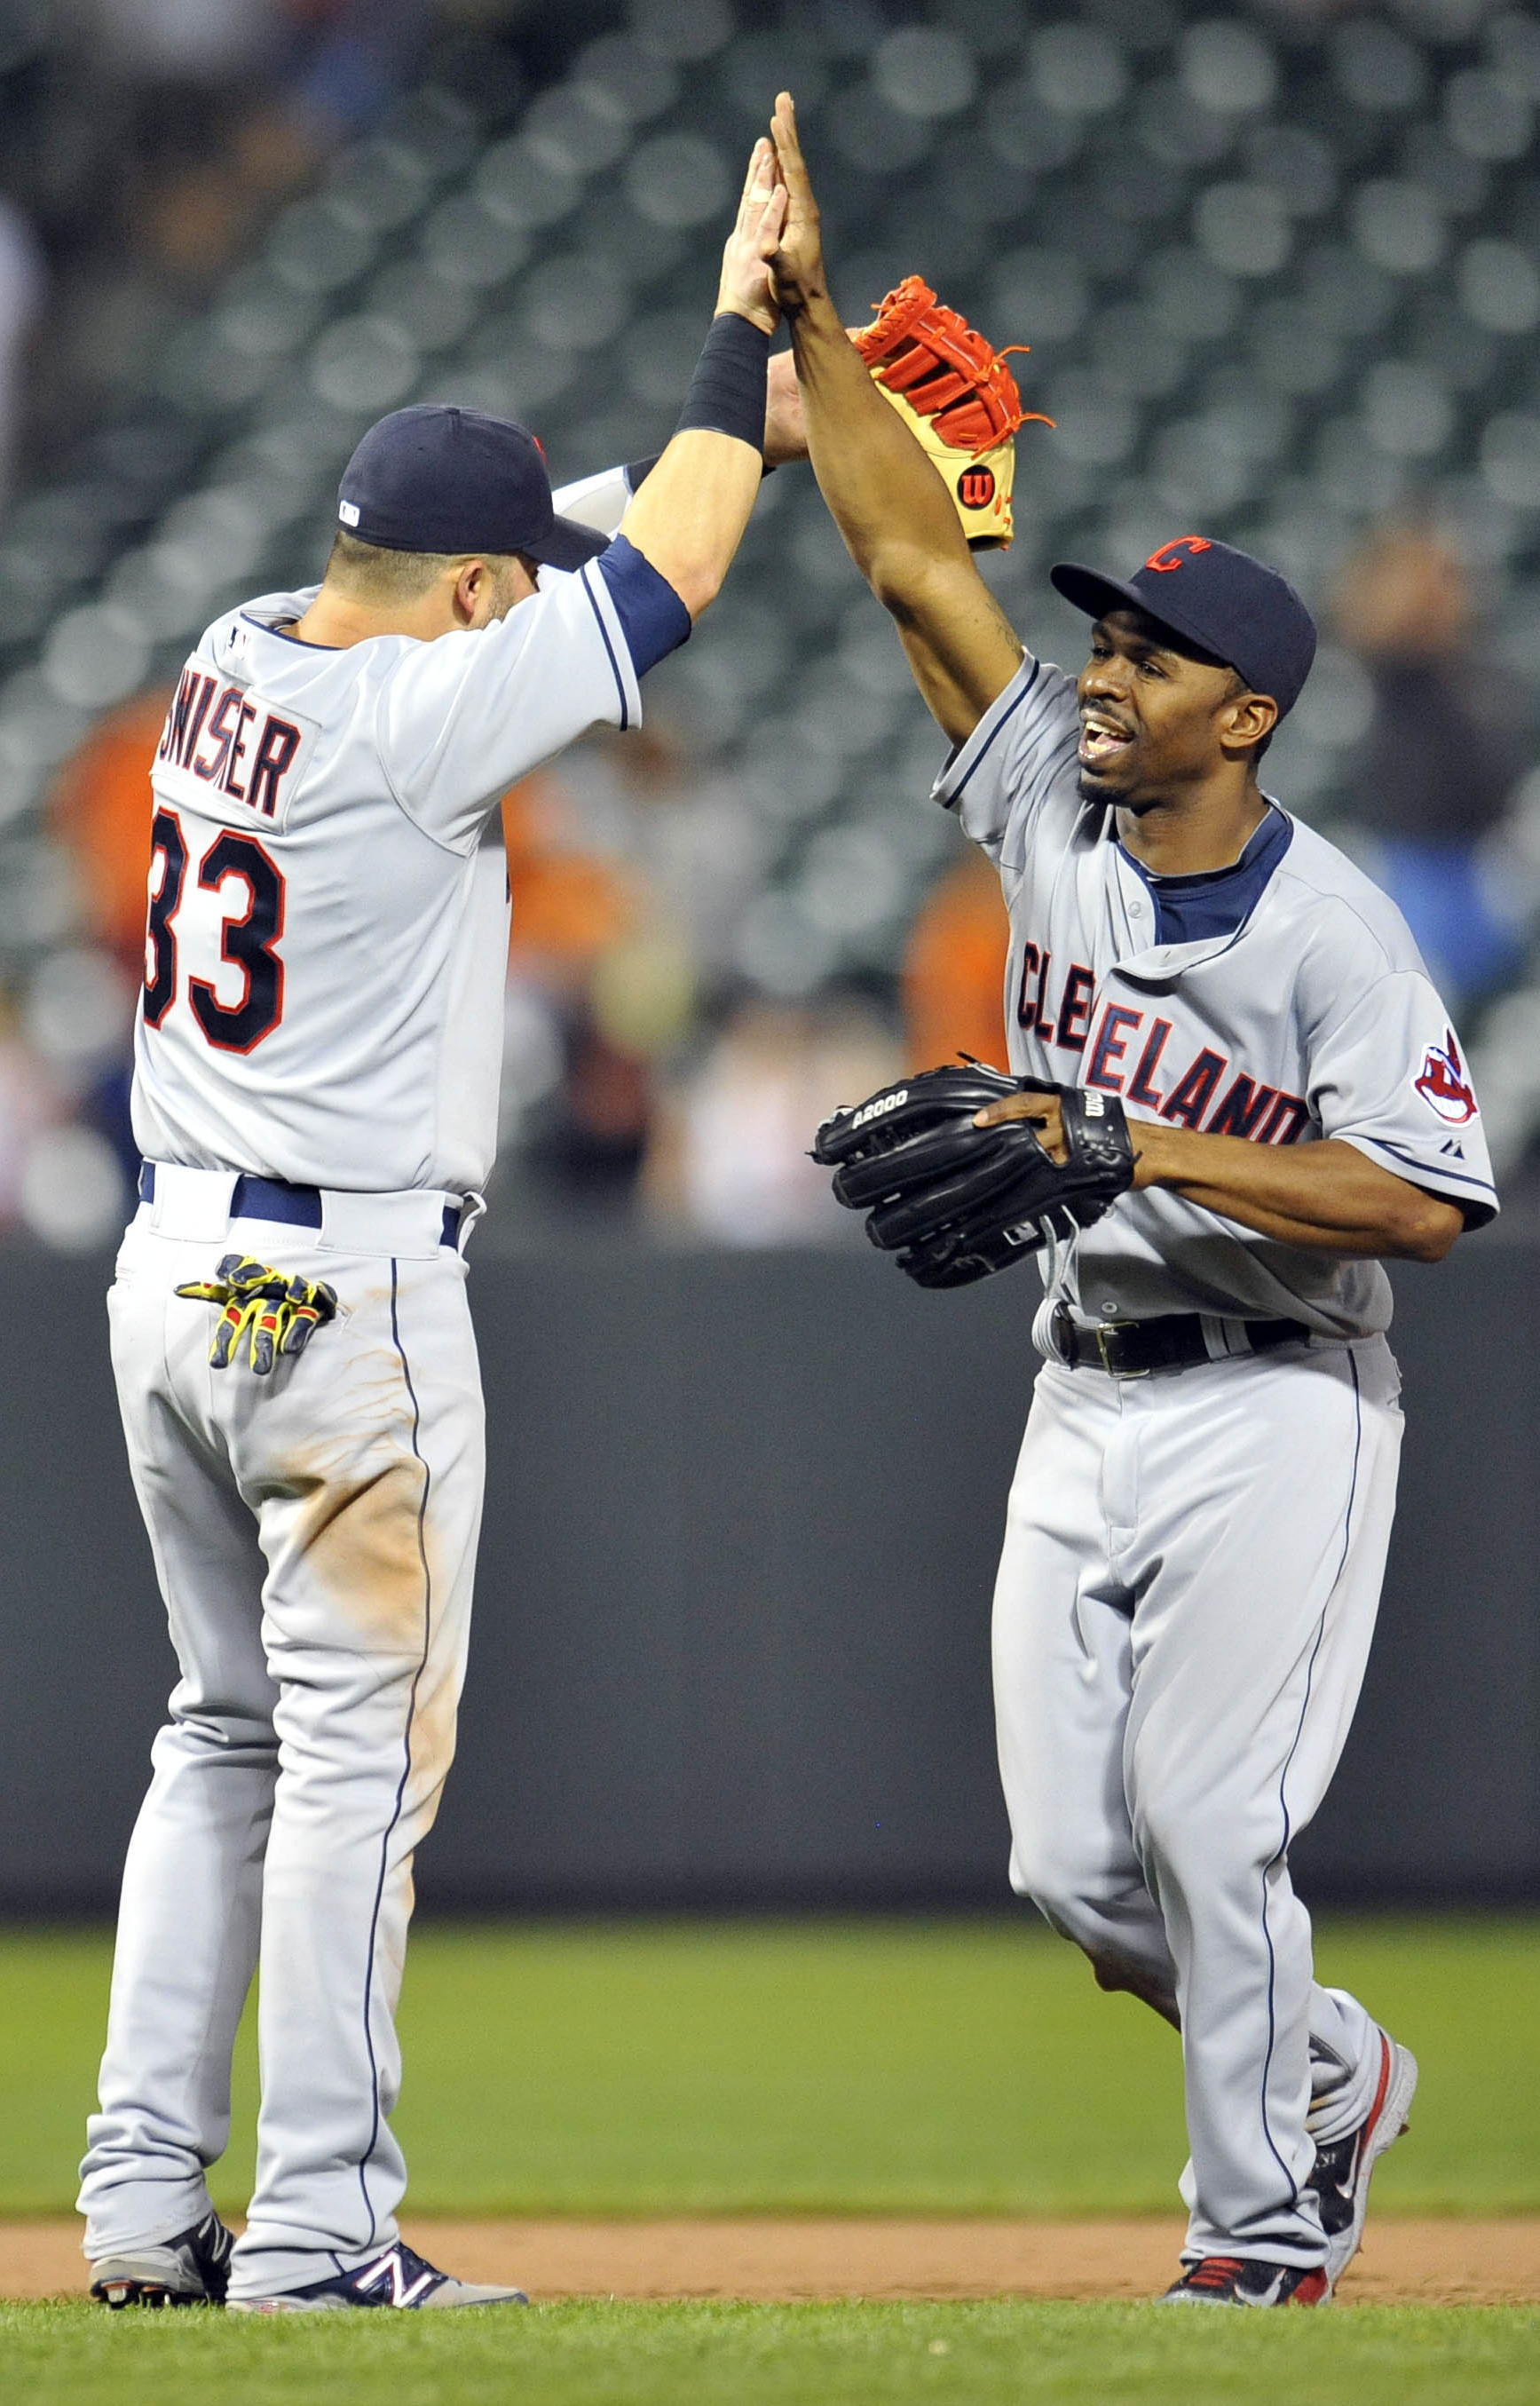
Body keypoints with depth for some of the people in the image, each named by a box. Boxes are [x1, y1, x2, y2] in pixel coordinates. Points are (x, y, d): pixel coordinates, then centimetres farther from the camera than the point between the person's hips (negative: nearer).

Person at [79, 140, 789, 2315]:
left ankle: (143, 2198, 13)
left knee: (227, 1738, 15)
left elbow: (587, 546, 18)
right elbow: (660, 580, -12)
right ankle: (318, 2229, -2)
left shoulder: (234, 664, 7)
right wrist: (740, 326, -1)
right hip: (347, 1296, -8)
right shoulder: (418, 721, -17)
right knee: (361, 1749, -3)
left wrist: (753, 413, 17)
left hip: (171, 1274, 8)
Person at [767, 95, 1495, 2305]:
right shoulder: (1054, 823, 2)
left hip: (1272, 1417, -6)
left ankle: (1266, 2215, 4)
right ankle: (1327, 2075, 30)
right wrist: (810, 324, -8)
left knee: (1208, 1825, -9)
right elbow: (917, 557, 0)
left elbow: (1425, 1202, -23)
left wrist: (1134, 1148, -25)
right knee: (1075, 1865, 6)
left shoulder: (1331, 932, -15)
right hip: (1083, 1410, 6)